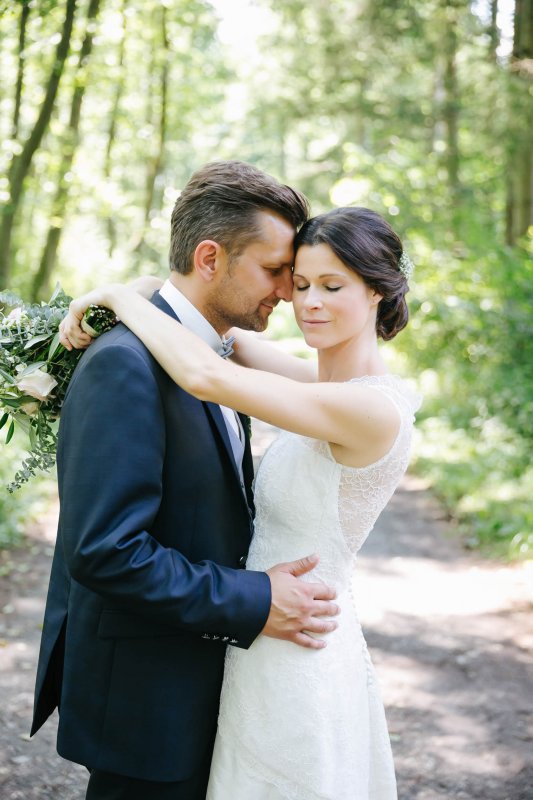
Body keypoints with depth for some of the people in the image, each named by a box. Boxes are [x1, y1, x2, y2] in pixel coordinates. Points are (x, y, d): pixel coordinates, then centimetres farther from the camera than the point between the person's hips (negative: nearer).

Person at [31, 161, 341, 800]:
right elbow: (104, 550, -28)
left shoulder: (214, 358, 8)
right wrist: (253, 603, -22)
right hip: (144, 694, -9)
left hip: (195, 675, 9)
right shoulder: (125, 364, -23)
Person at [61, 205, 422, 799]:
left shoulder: (374, 410, -24)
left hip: (295, 663, -9)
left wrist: (121, 294, -17)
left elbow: (208, 376, -31)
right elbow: (228, 337, 16)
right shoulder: (335, 386, 4)